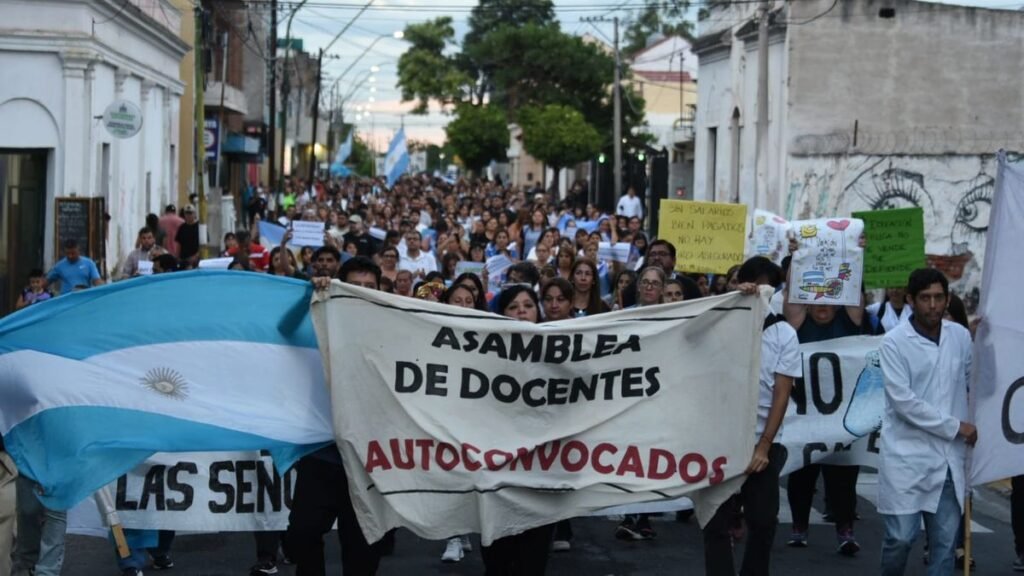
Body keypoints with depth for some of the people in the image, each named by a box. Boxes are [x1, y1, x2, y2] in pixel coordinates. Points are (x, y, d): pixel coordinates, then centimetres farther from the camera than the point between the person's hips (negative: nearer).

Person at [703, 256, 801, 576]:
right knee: (716, 522, -1)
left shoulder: (784, 334, 2)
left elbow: (782, 394, -2)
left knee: (763, 522, 6)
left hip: (764, 442, 1)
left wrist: (764, 445, -10)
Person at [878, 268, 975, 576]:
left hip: (948, 457, 4)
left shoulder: (961, 336, 4)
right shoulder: (894, 342, -9)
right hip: (906, 456, -4)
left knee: (945, 541, 5)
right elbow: (903, 402, -15)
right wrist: (955, 427, -12)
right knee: (901, 537, -4)